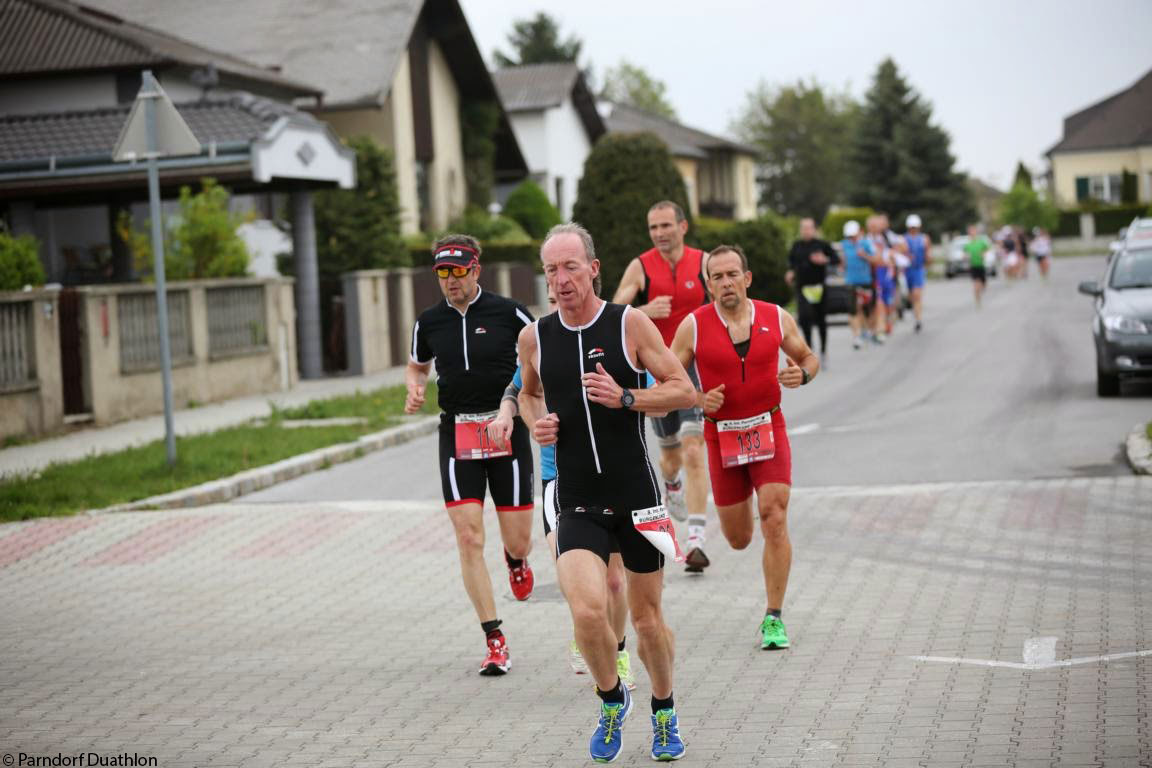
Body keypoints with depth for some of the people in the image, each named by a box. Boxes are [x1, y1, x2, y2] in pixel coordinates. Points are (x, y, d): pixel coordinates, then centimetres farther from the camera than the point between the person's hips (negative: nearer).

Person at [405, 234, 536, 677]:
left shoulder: (508, 313, -4)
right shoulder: (429, 322, 6)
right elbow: (417, 365, 23)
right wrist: (415, 388, 1)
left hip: (507, 430, -2)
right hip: (457, 436, 2)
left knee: (518, 540, 1)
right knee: (469, 538, -9)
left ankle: (515, 559, 43)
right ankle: (495, 641, -3)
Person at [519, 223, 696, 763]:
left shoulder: (630, 324, -5)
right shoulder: (534, 337, 3)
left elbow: (685, 391, -4)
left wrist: (625, 398, -18)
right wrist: (536, 423, 1)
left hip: (636, 496, -1)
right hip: (577, 504, 1)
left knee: (647, 618, 9)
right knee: (587, 610, -18)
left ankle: (664, 712, 36)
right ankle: (612, 699, 11)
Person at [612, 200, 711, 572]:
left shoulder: (703, 263, -1)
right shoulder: (640, 267, -3)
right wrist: (646, 311, -25)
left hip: (695, 367, -1)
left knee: (693, 452, -16)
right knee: (671, 452, 16)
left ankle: (696, 541, -19)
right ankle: (671, 484, 55)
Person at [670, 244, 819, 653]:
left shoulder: (777, 319, -2)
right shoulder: (694, 326, -7)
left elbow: (808, 356, 13)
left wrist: (802, 374, -10)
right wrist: (700, 400, -18)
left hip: (769, 429, 0)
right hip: (721, 435, 0)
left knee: (774, 520, -15)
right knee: (738, 539, 9)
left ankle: (774, 618, -4)